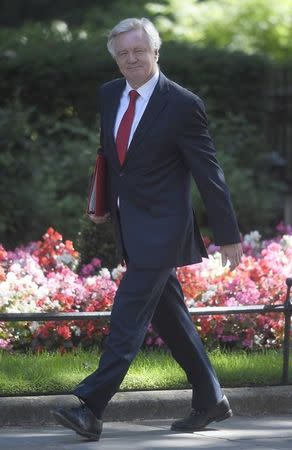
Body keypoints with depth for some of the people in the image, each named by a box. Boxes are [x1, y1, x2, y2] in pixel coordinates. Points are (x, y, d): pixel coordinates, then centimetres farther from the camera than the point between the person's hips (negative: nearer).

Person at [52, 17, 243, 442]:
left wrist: (229, 236, -8)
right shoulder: (108, 95, 6)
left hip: (160, 229, -7)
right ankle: (210, 400, 24)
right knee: (169, 315, 13)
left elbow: (209, 173, -10)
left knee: (128, 317, -11)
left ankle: (91, 409, -14)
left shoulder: (183, 104, -13)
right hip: (128, 226, 7)